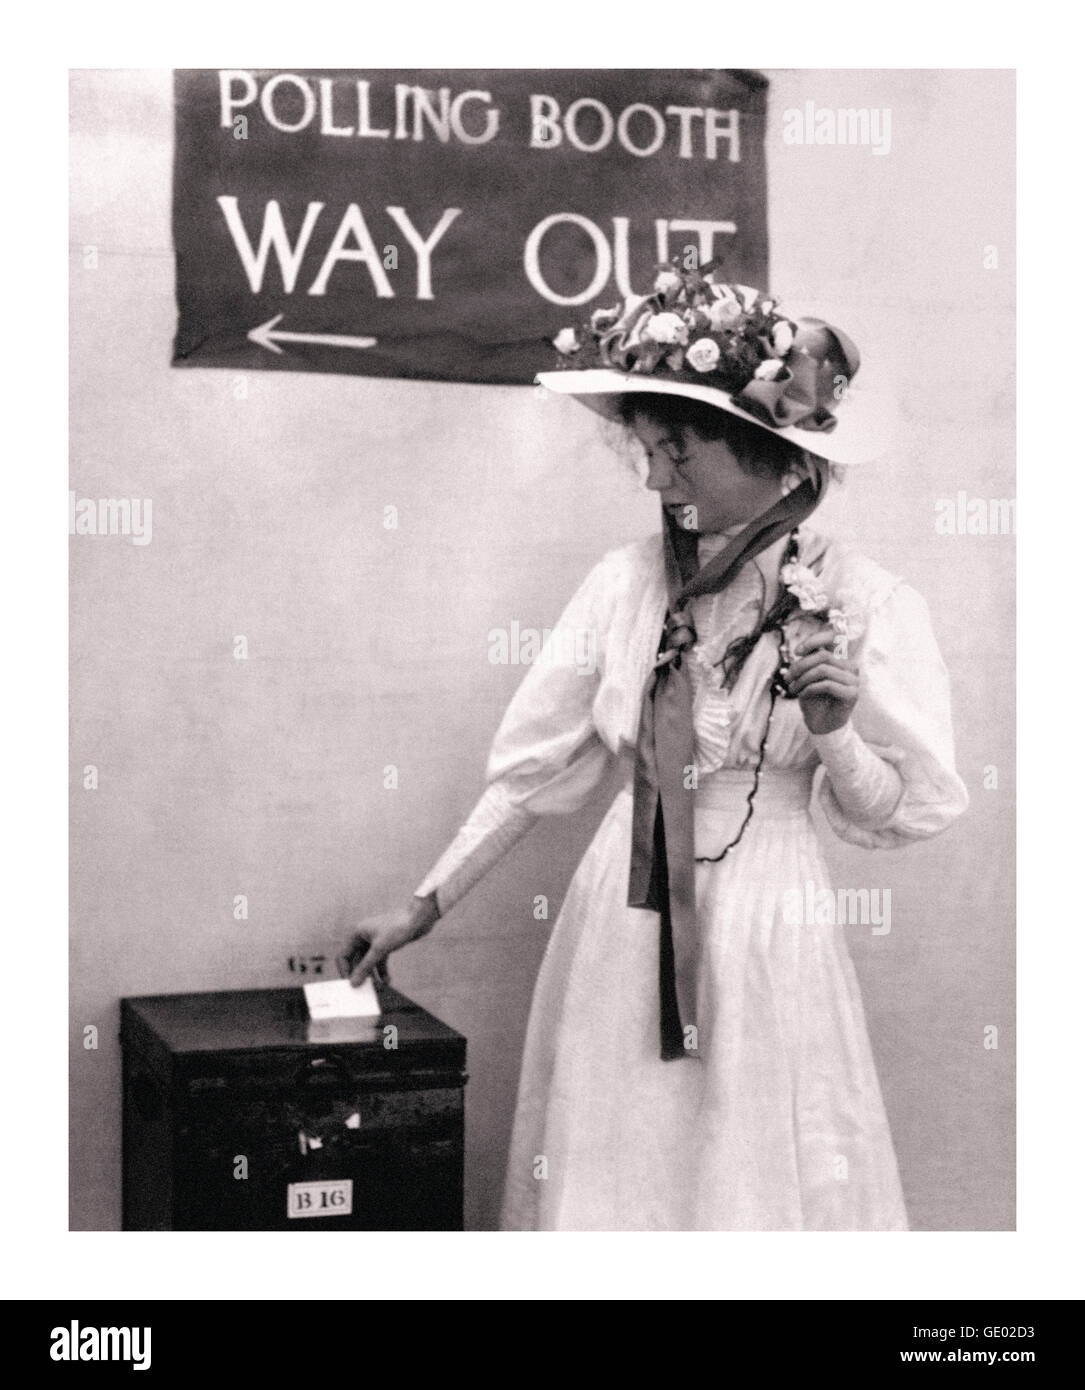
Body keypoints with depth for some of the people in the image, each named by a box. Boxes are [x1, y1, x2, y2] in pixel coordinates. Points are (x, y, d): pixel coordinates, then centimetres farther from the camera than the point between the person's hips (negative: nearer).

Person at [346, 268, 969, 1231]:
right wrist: (425, 908, 6)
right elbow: (534, 770, 5)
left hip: (764, 934, -2)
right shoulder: (625, 583, 0)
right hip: (618, 925, 3)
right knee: (605, 1181, 11)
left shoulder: (866, 605, -7)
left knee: (760, 1187, 8)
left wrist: (834, 733, -19)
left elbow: (907, 812, -1)